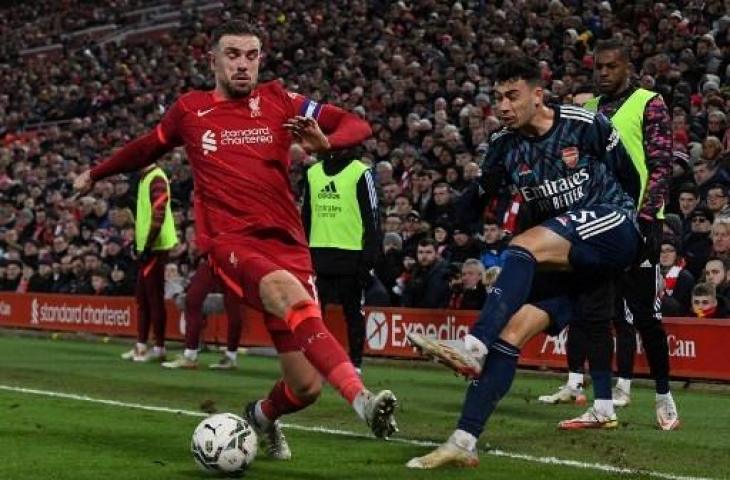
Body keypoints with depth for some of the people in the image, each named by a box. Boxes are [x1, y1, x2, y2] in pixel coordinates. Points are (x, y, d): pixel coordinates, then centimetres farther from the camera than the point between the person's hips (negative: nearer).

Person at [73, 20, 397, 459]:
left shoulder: (277, 101, 12)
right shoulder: (190, 110, 13)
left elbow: (358, 126, 9)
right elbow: (148, 148, 32)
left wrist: (324, 141, -13)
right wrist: (96, 174, 45)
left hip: (288, 243, 2)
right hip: (232, 242, -2)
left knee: (306, 388, -4)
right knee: (288, 291, -38)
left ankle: (263, 416, 33)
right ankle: (361, 398, -53)